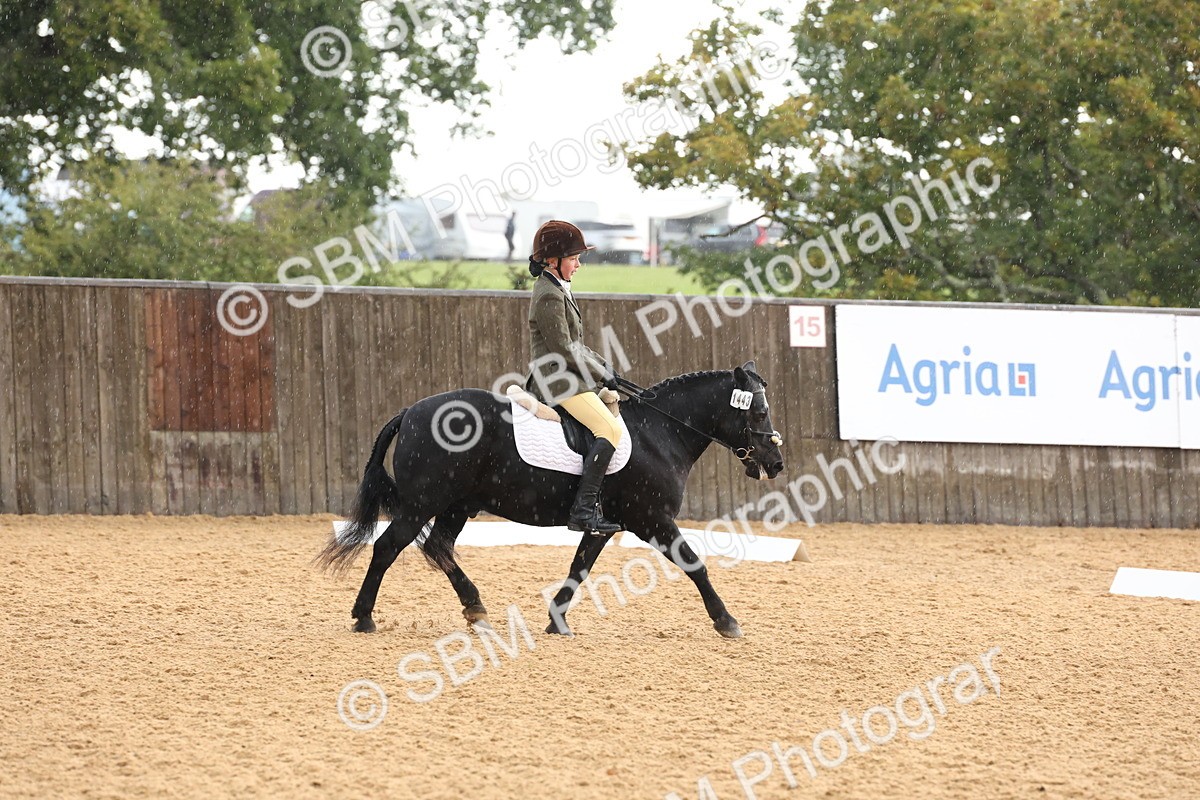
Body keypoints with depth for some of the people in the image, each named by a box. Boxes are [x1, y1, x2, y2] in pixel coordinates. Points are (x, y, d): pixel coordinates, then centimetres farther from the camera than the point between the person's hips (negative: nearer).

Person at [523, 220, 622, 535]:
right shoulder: (549, 296, -16)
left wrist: (601, 364, 12)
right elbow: (564, 351, -19)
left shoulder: (557, 290, 17)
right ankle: (583, 510, -28)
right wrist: (601, 373, -10)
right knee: (610, 430, -21)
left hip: (561, 380, 11)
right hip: (559, 382, -11)